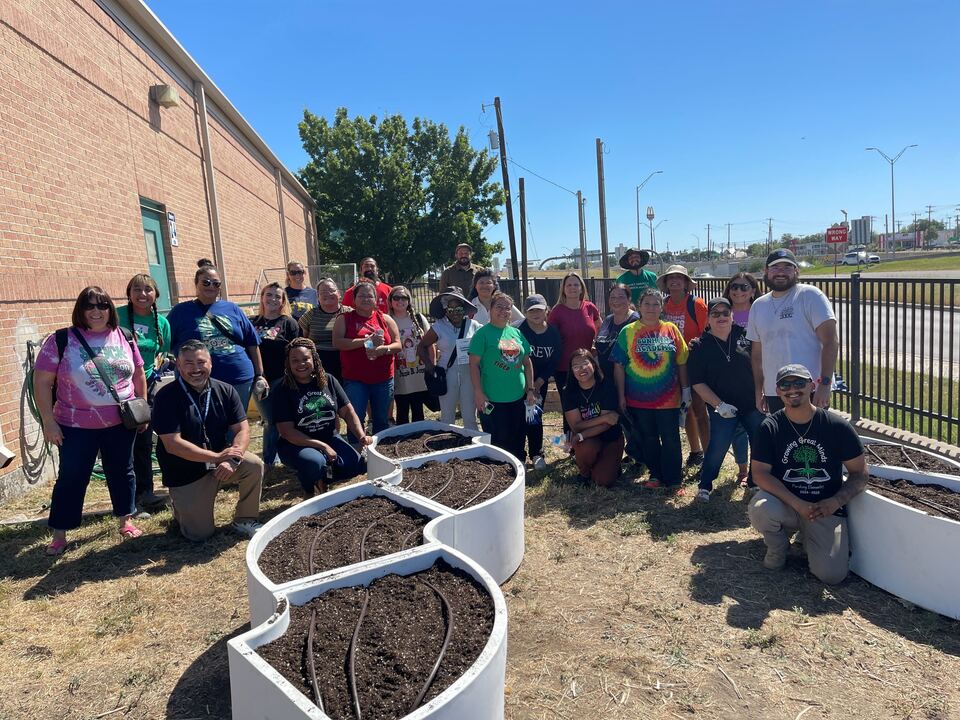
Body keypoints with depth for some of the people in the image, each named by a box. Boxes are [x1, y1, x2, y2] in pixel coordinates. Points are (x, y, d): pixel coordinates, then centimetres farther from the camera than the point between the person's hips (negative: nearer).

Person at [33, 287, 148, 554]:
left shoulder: (124, 338, 1)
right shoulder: (61, 340, -8)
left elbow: (138, 375, 10)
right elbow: (41, 382, -7)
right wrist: (48, 422, -10)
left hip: (121, 422, 2)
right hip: (76, 426, -2)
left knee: (121, 472, 13)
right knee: (71, 478, 6)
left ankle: (126, 520, 29)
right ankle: (59, 534, 20)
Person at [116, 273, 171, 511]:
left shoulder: (161, 322, 3)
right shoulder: (117, 316, -10)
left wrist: (156, 366, 1)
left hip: (146, 384, 4)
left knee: (144, 441, 12)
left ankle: (144, 492, 25)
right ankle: (128, 500, 11)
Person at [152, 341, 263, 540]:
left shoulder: (225, 391, -4)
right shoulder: (166, 397, -16)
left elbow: (242, 430, -6)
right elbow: (172, 444, -21)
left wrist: (231, 460, -26)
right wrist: (217, 457, -28)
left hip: (221, 455, 3)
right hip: (185, 471, -3)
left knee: (255, 466, -24)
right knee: (200, 534, -6)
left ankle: (245, 520, -1)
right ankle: (182, 506, 28)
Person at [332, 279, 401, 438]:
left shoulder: (385, 319, 9)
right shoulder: (344, 319, 4)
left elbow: (398, 345, 5)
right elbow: (337, 342, -11)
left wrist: (383, 349, -16)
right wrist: (366, 341, -18)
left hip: (383, 379, 2)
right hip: (355, 380, -2)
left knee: (381, 421, 11)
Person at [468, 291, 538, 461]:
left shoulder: (517, 333, 9)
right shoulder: (483, 333, -7)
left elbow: (527, 362, 14)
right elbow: (474, 364, -11)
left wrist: (530, 389, 9)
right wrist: (478, 393, -16)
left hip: (518, 397, 5)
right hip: (493, 400, -5)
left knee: (518, 440, 15)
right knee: (497, 441, 5)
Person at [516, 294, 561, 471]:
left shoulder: (553, 333, -6)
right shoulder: (518, 331, -19)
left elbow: (553, 363, -2)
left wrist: (537, 384, -8)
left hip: (540, 381, 3)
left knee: (536, 416, 8)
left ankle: (537, 454, 18)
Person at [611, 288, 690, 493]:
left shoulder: (671, 330, 2)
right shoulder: (628, 332, -1)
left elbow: (681, 362, 5)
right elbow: (619, 366, 0)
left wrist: (686, 390, 3)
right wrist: (621, 395, -2)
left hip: (669, 397, 0)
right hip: (639, 398, 1)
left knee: (670, 439, 4)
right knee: (648, 439, 12)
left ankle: (673, 481, 14)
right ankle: (656, 475, 28)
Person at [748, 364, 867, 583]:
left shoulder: (837, 426, -4)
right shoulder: (769, 428, -5)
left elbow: (859, 474, 0)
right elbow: (760, 473, -12)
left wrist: (835, 502, -17)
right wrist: (797, 504, -23)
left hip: (826, 509, 0)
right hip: (785, 504, 0)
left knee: (832, 574, -17)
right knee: (760, 509, -34)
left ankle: (808, 538, 18)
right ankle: (778, 547, 2)